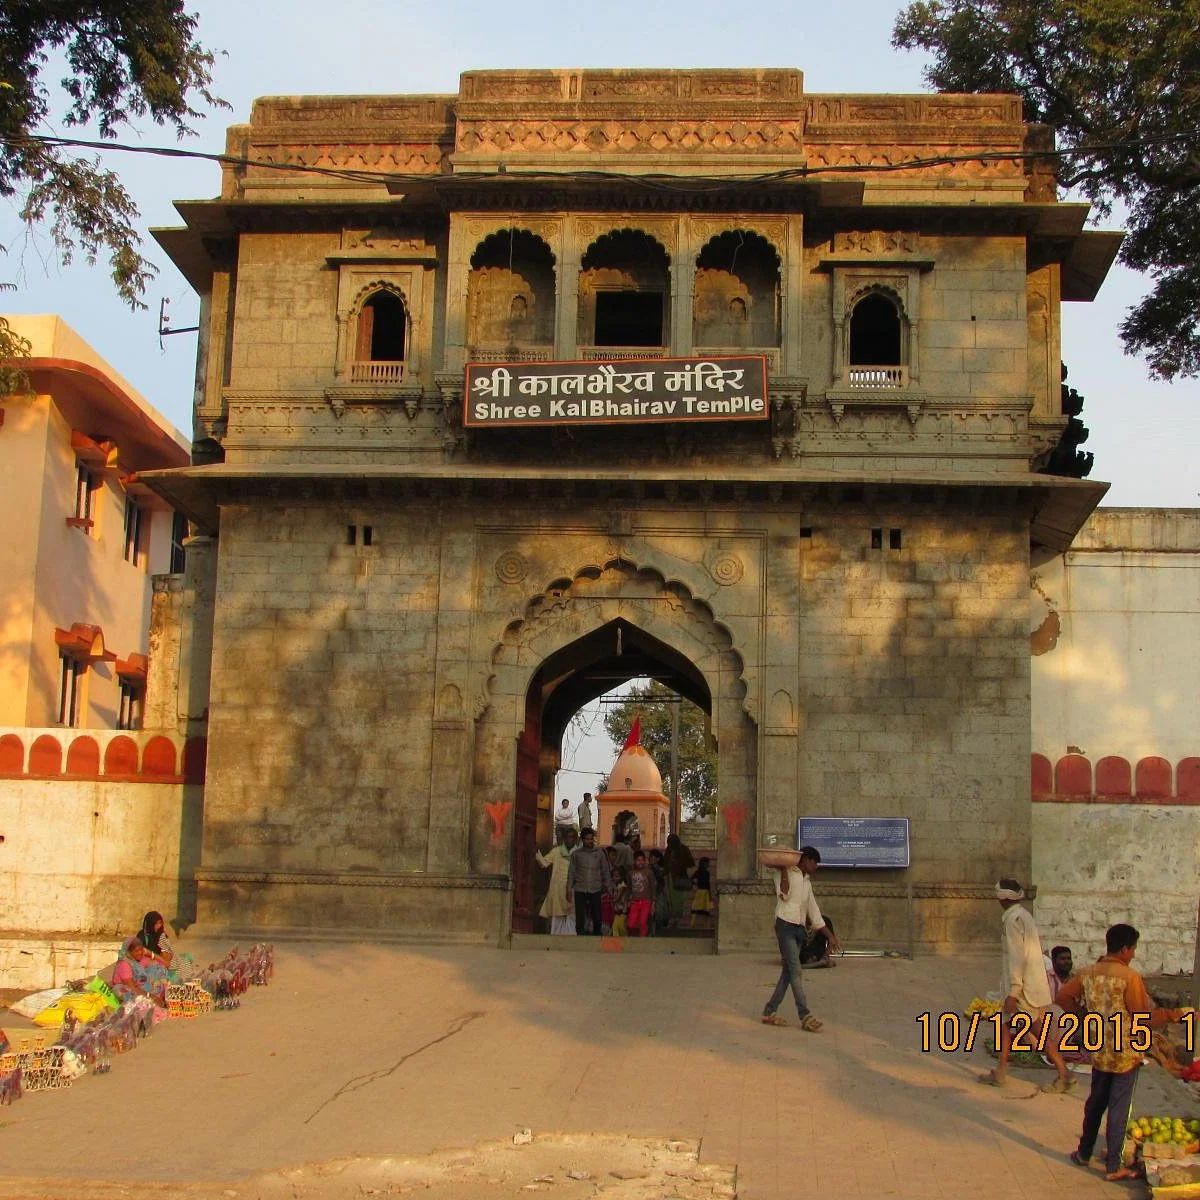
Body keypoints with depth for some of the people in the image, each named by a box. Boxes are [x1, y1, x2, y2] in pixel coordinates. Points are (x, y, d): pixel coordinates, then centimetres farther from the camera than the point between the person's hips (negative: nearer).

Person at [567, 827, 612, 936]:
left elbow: (605, 871, 9)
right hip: (580, 890, 0)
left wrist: (608, 888, 4)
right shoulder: (576, 854, 7)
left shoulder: (599, 853, 8)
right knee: (580, 917, -2)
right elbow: (571, 872, 8)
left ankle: (597, 935, 14)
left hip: (595, 890, 0)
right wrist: (569, 888, 0)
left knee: (597, 916, 1)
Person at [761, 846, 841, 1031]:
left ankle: (770, 1012, 12)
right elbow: (784, 895, -17)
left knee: (788, 973, 6)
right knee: (795, 971, -13)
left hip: (799, 929, 8)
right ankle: (805, 1016, -17)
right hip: (785, 925, -8)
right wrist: (784, 870, -17)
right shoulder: (788, 873, -1)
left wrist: (830, 935, 22)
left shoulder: (807, 882, 21)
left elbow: (814, 911, 24)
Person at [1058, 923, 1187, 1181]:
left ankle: (1084, 1153, 31)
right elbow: (1144, 1018, -17)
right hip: (1125, 1054, -5)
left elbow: (1063, 995, 6)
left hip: (1099, 1052, 5)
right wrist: (1174, 1013, -9)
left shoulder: (1088, 973, -1)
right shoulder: (1129, 977, -19)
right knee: (1118, 1109, 4)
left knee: (1095, 1102, 20)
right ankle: (1113, 1167, 12)